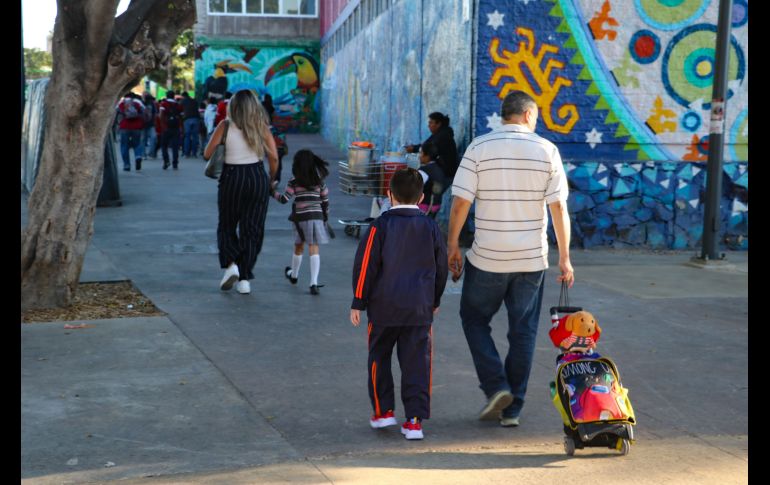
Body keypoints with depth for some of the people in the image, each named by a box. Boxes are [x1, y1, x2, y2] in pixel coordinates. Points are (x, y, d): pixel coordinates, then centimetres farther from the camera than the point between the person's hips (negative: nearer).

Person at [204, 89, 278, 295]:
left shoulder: (225, 126, -4)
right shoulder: (261, 127, 1)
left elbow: (207, 154, -2)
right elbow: (274, 158, -3)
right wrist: (271, 179, 12)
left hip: (232, 178, -1)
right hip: (258, 177, 1)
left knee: (227, 226, 16)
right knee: (252, 229, 7)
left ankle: (230, 264, -6)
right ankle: (245, 279, 5)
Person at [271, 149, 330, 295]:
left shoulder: (294, 182, -5)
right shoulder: (319, 181, 6)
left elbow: (284, 199, -10)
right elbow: (325, 200, 9)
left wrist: (273, 191, 6)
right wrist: (325, 217, 20)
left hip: (301, 217, -1)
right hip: (317, 217, 2)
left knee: (299, 247, 17)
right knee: (314, 249, -2)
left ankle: (293, 275, 40)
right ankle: (314, 283, -12)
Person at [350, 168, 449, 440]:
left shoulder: (381, 226, -6)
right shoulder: (431, 228, 4)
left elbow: (365, 266, -6)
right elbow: (441, 268, 12)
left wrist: (358, 303, 2)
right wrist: (434, 301, 25)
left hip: (384, 307, -2)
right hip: (420, 308, 2)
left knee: (379, 358, 15)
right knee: (417, 363, 4)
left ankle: (383, 411, 17)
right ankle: (415, 420, 2)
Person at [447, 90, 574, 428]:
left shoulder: (478, 148, -4)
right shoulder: (547, 150, -1)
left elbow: (460, 203, -8)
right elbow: (558, 207, -3)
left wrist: (452, 246, 3)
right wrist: (564, 257, 3)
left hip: (487, 258, -1)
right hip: (532, 259, 2)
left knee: (474, 318, 18)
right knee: (522, 332, 10)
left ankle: (496, 387, 6)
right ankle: (512, 409, 15)